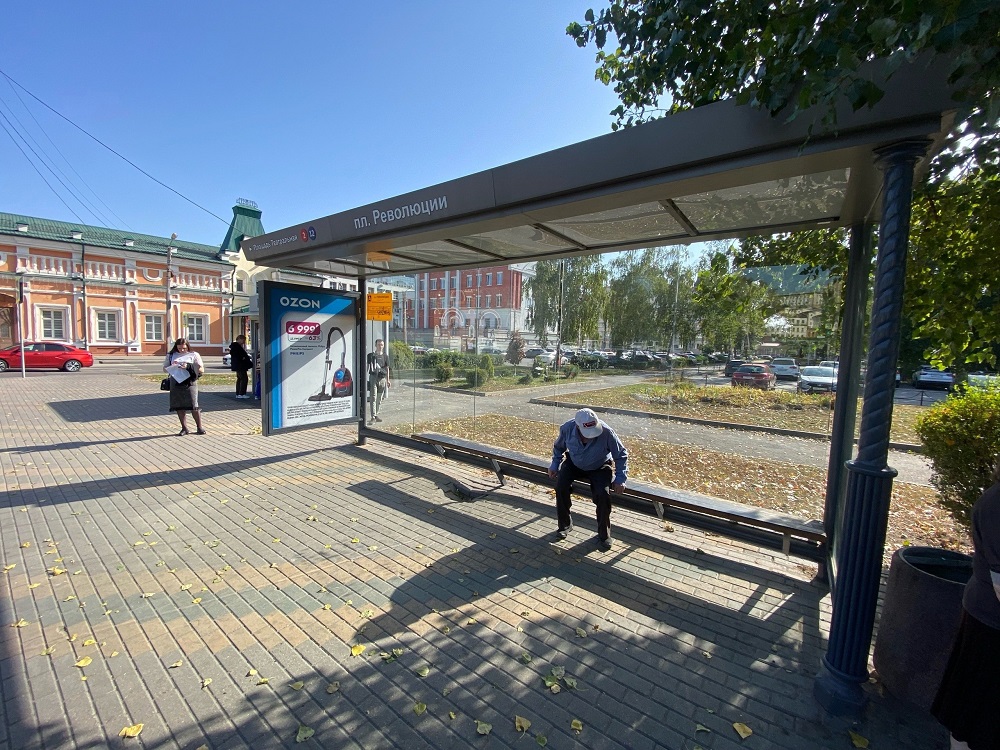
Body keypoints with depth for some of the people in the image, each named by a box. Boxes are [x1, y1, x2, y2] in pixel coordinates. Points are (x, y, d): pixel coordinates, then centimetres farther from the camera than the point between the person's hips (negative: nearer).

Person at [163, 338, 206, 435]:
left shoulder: (194, 355, 4)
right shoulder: (171, 355, 12)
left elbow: (201, 370, 0)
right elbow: (165, 369, 15)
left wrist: (189, 367, -15)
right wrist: (172, 367, -7)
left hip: (189, 383, -3)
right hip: (175, 383, 3)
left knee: (193, 406, -6)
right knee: (179, 407, 5)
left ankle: (199, 427, 6)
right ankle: (184, 428, 15)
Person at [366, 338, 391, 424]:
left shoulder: (385, 356, 9)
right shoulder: (371, 355, 4)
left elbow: (387, 368, 11)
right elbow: (367, 367, 8)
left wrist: (388, 380, 7)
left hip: (382, 378, 2)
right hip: (373, 377, -2)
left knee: (380, 398, 8)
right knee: (373, 397, -9)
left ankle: (376, 414, 21)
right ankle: (373, 416, -11)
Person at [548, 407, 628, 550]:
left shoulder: (606, 432, -32)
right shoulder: (567, 429, -25)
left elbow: (621, 455, -15)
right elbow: (558, 447, 0)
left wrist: (620, 478, -19)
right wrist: (555, 465, -8)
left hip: (599, 468, -2)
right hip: (573, 464, 2)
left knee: (602, 495, -24)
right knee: (561, 486, -22)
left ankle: (604, 534, 2)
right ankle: (565, 524, 4)